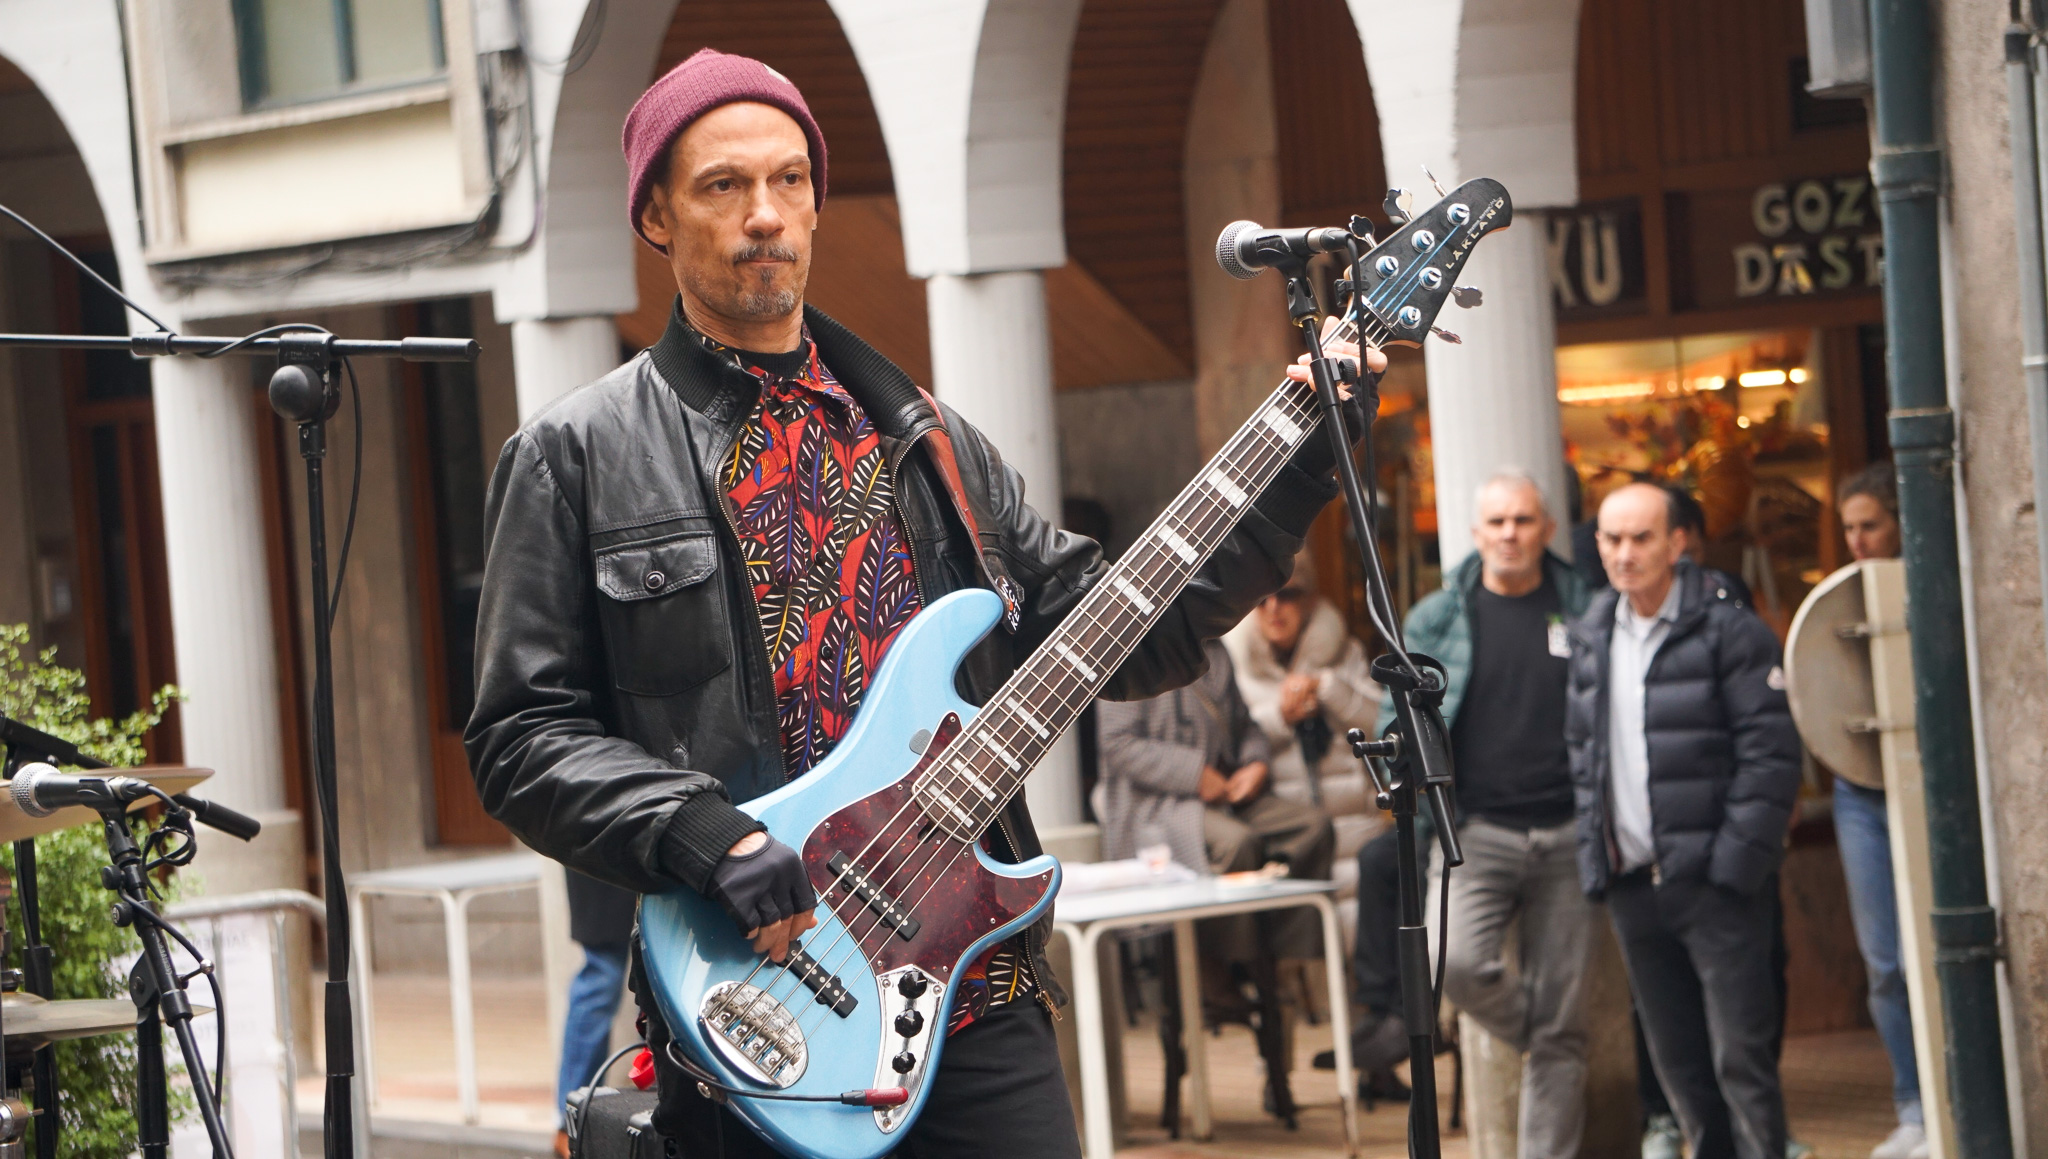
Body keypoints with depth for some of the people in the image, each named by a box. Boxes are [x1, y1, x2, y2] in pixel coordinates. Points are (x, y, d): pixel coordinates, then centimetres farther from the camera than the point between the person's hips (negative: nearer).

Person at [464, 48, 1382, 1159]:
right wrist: (704, 836, -17)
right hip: (755, 1020, -4)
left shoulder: (926, 443, 16)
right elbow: (520, 734, -3)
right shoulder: (577, 455, 3)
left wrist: (1300, 464, 7)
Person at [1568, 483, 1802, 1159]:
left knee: (1740, 1057, -7)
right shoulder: (1591, 639, 13)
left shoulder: (1728, 632, -6)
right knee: (1675, 1062, 10)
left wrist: (1736, 863, -16)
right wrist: (1593, 856, 9)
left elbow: (1771, 755, -10)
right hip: (1631, 886, 6)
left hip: (1711, 881, -6)